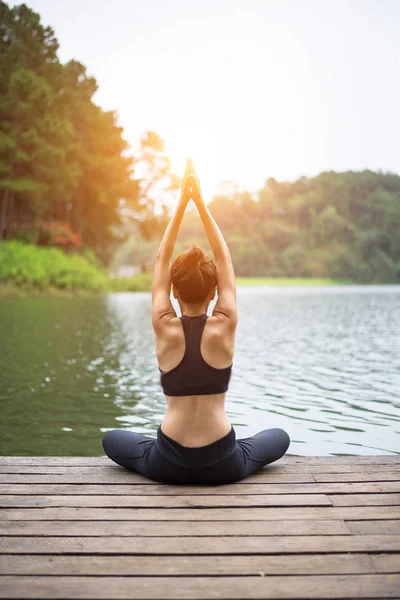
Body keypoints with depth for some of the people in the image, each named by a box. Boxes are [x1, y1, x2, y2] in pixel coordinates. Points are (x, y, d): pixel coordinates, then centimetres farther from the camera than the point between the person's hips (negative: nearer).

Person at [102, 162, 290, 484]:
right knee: (280, 437, 29)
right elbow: (224, 260, 2)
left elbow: (161, 261, 3)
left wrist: (181, 203, 5)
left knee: (112, 439, 30)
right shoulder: (224, 327, -8)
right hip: (223, 464, 0)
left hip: (168, 465, 0)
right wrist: (201, 203, 4)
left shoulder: (165, 328, -8)